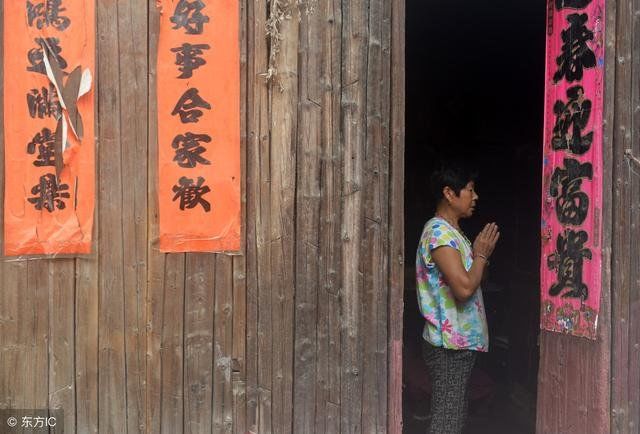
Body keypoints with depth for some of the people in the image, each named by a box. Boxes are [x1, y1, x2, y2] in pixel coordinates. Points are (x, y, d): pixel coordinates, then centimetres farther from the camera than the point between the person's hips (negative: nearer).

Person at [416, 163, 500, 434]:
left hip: (460, 342, 10)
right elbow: (464, 288, -26)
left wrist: (479, 254, 5)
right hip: (449, 345, -10)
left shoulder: (451, 232, 14)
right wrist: (481, 254, -11)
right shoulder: (439, 232, -18)